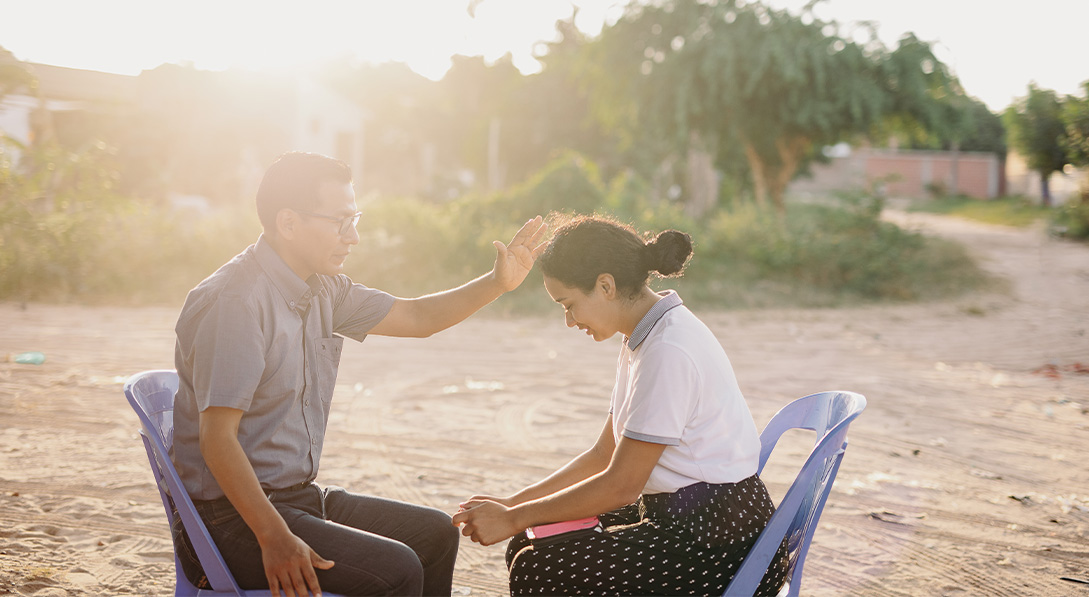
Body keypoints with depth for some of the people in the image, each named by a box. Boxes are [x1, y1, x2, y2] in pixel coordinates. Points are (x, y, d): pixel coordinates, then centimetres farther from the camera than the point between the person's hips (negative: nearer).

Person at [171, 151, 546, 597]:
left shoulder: (321, 289, 8)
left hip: (298, 495, 10)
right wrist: (275, 538, -30)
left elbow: (416, 317, 18)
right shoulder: (235, 302, -21)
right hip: (234, 515, -10)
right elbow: (217, 438, -26)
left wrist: (499, 282, 4)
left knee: (434, 533, 12)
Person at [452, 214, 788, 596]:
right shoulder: (644, 339, 10)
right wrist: (513, 504, 7)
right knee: (531, 546, 3)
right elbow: (604, 454, 14)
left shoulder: (670, 351, -21)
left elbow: (620, 486, -19)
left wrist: (514, 519, -9)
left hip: (722, 546, -9)